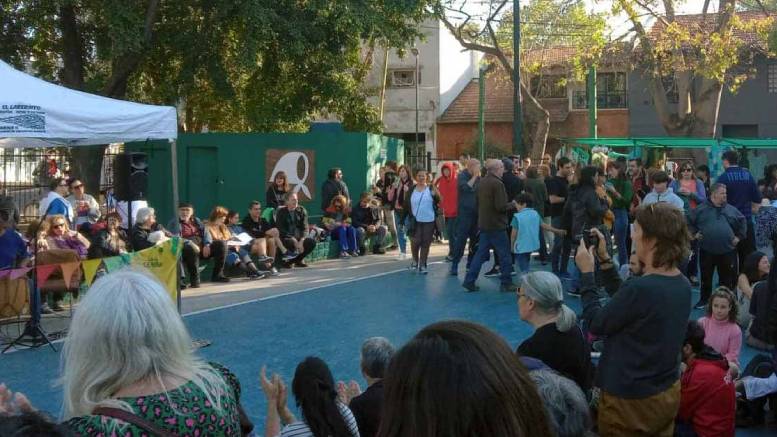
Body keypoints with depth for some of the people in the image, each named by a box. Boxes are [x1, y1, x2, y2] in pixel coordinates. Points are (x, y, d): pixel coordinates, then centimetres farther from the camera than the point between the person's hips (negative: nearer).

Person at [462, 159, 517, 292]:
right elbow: (501, 206, -21)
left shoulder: (481, 182, 9)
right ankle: (506, 283, 10)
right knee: (504, 254, 4)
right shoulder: (497, 183, -18)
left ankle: (469, 281, 9)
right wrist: (513, 204, -4)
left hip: (483, 224, 8)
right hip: (496, 225, -8)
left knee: (481, 253, 12)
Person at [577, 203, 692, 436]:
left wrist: (587, 273, -6)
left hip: (631, 400, -8)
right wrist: (604, 261, 7)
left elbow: (596, 324, -15)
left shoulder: (641, 287, -29)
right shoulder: (682, 285, -2)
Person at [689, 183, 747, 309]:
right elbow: (689, 222, 8)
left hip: (727, 251, 2)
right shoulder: (701, 209, -1)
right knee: (706, 277, 9)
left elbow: (742, 222, 20)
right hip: (707, 250, -1)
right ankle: (704, 299, 22)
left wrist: (739, 236, 11)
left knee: (727, 278, 7)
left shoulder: (731, 210, 7)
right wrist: (695, 233, -2)